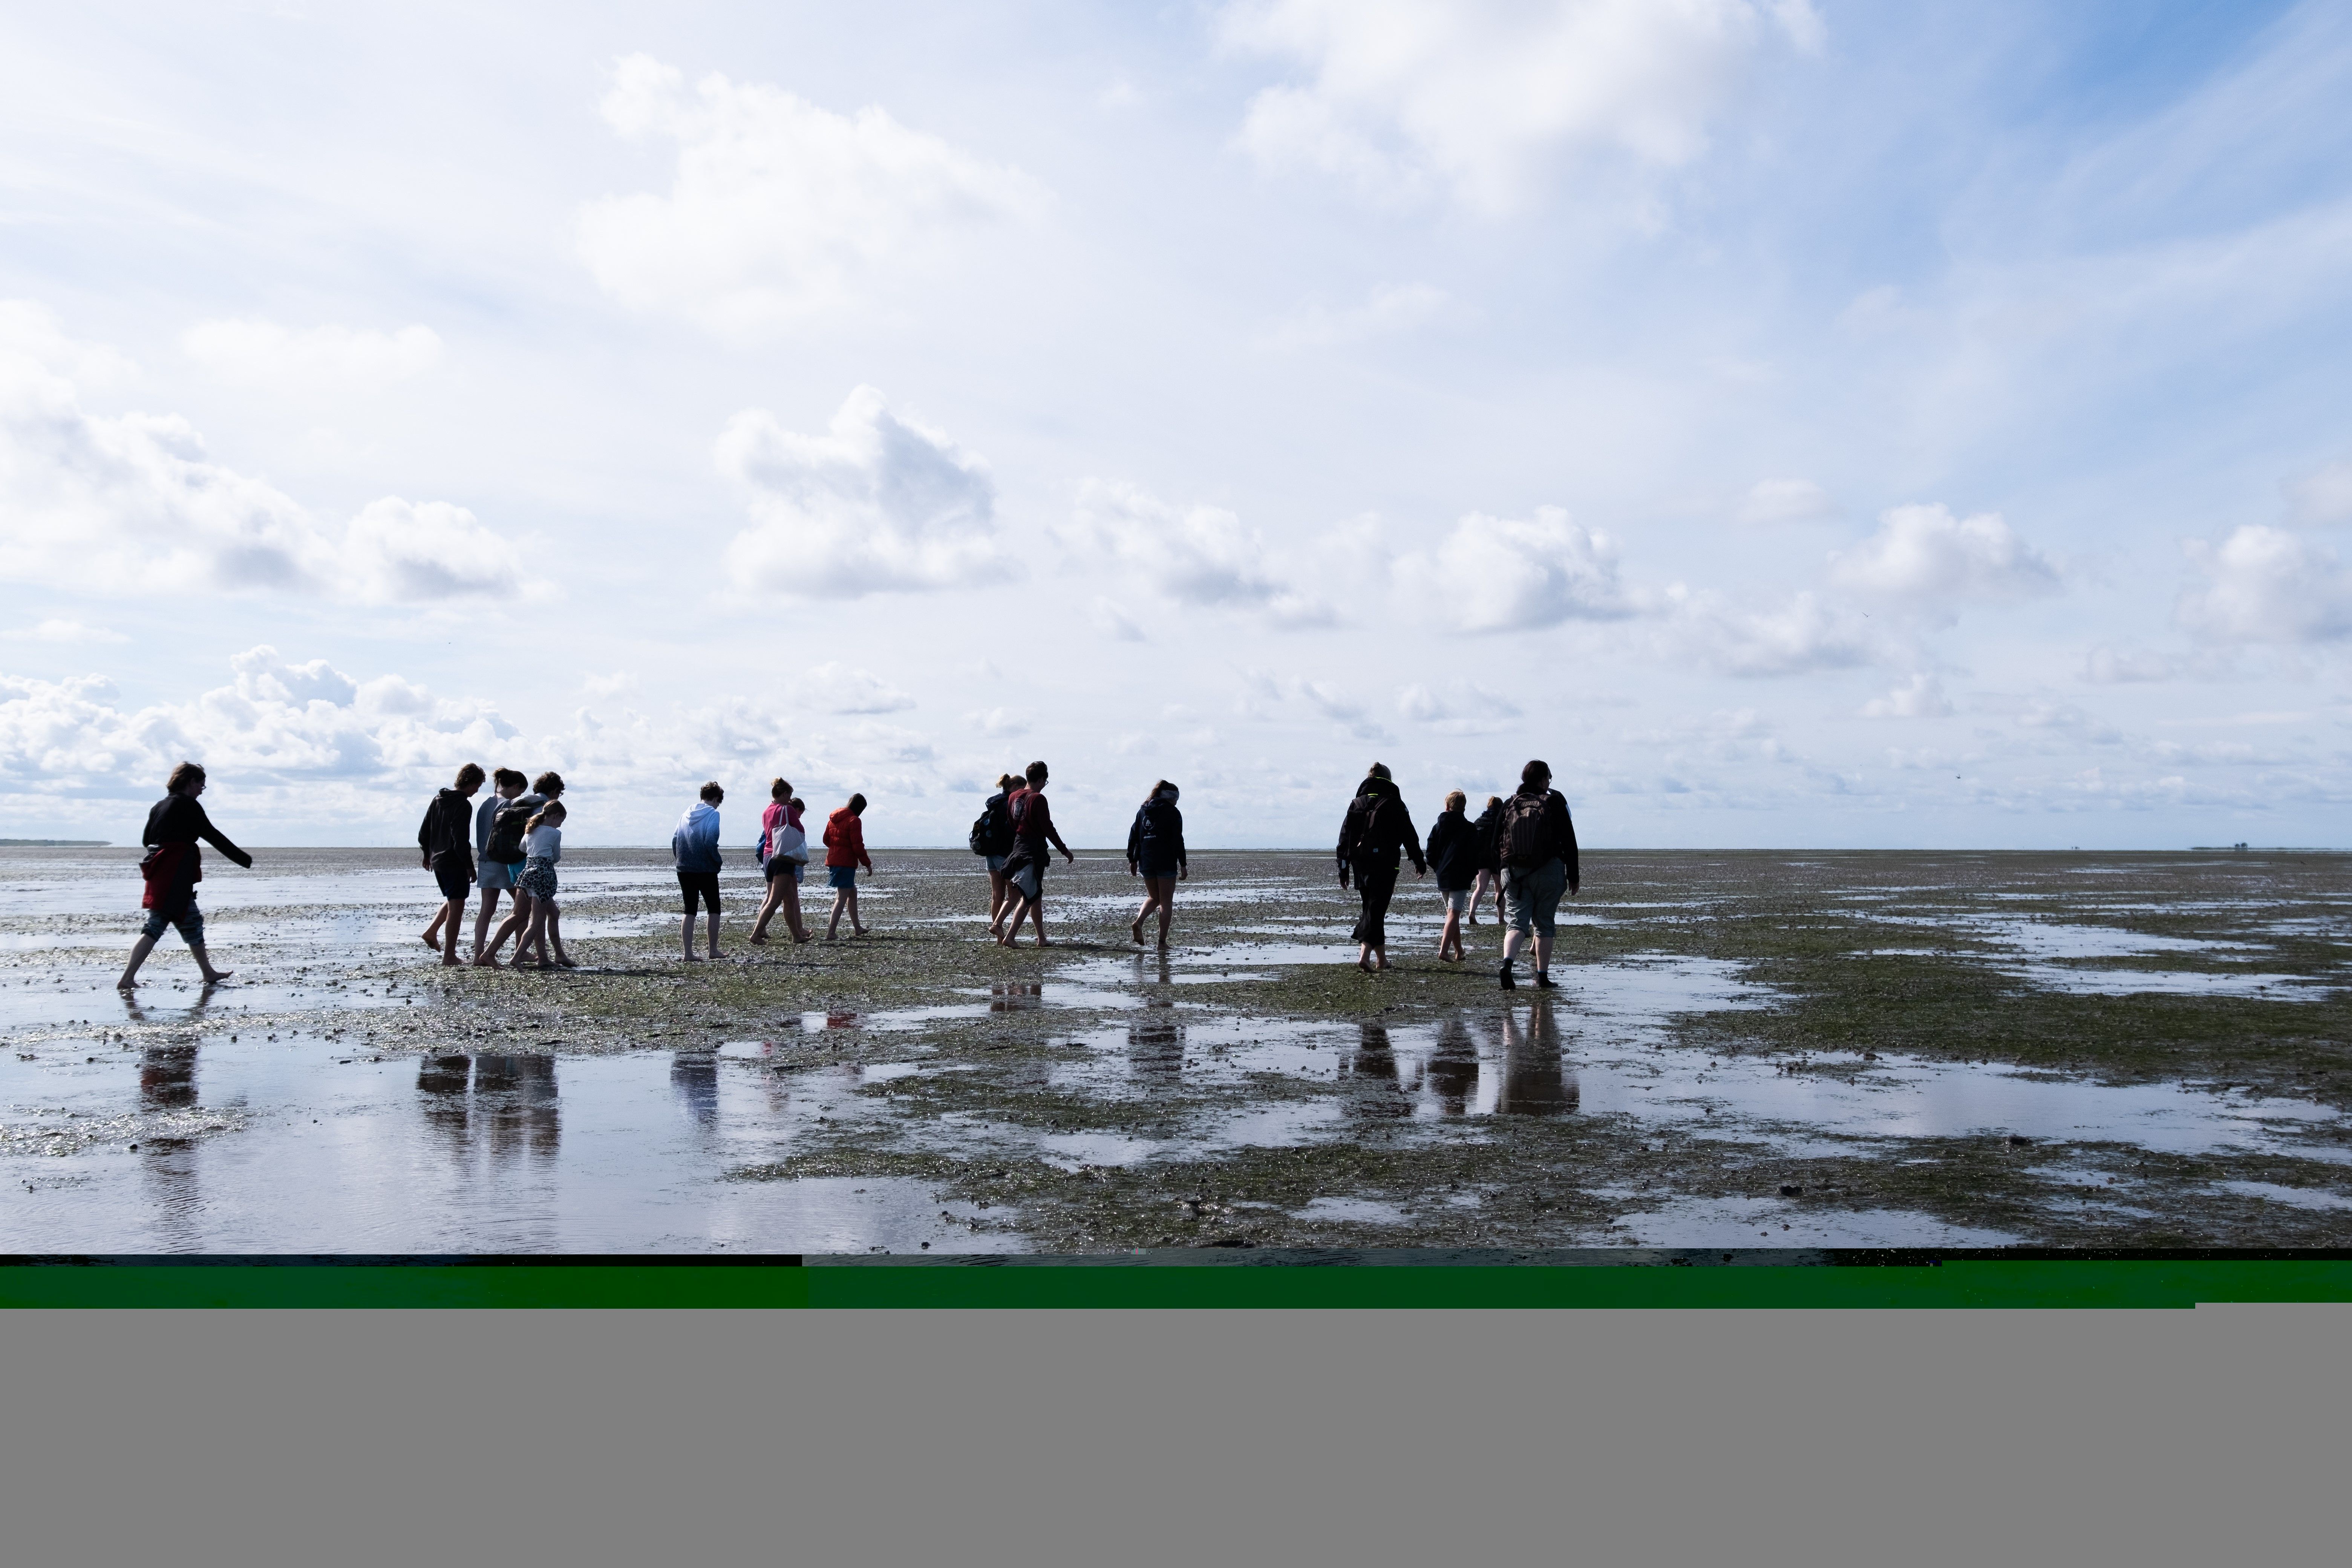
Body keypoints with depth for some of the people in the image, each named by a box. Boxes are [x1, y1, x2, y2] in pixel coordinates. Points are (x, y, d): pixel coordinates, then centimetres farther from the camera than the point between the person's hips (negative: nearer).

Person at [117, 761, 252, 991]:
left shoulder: (160, 806, 16)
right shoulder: (187, 805, -8)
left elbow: (146, 839, 22)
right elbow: (213, 836, -9)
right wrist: (245, 860, -4)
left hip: (159, 872, 9)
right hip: (176, 874, -9)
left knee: (192, 921, 13)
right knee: (156, 926, -9)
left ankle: (208, 973, 19)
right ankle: (127, 979, -13)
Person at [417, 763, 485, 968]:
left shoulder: (437, 800, 11)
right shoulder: (463, 805, -16)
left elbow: (423, 832, 17)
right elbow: (460, 840, -22)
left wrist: (427, 855, 28)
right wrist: (470, 865, -16)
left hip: (437, 861, 9)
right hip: (455, 863, -9)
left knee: (452, 901, 27)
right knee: (456, 908, -3)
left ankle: (431, 932, 17)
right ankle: (449, 957, -3)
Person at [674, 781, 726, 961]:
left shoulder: (686, 814, 12)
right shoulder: (713, 814, -8)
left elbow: (675, 840, 11)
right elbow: (711, 843, -18)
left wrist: (680, 860, 18)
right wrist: (719, 862, -6)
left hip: (684, 870, 6)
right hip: (705, 870, -5)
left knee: (690, 910, 8)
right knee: (714, 909, 9)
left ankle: (688, 953, 3)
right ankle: (713, 950, 9)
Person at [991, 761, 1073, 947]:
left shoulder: (1013, 797, 8)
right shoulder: (1038, 799, -14)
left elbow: (1010, 825, 13)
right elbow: (1048, 829, -14)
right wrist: (1065, 851, -7)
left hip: (1017, 849, 8)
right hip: (1034, 852, -8)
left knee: (1036, 895, 16)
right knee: (1028, 897, -4)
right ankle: (1010, 937, -11)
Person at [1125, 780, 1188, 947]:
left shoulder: (1143, 810, 12)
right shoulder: (1173, 813, -4)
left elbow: (1133, 836, 11)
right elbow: (1178, 841, -10)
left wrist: (1132, 860, 14)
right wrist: (1183, 865, -9)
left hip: (1146, 863, 5)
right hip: (1166, 863, -5)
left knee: (1154, 897, 19)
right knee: (1166, 901, 4)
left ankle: (1138, 922, -7)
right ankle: (1162, 941, 0)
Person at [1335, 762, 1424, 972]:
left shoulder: (1356, 803, 9)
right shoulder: (1394, 803, -2)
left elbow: (1345, 838, 7)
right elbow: (1409, 836, 0)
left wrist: (1343, 869, 11)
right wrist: (1419, 862, 10)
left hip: (1360, 865, 4)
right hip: (1384, 865, -4)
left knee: (1371, 907, 15)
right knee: (1376, 909, -5)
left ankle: (1381, 958, 21)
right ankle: (1365, 955, -21)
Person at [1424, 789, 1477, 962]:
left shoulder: (1438, 827, 7)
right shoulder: (1470, 829, -3)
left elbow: (1430, 856, 4)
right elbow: (1474, 857, -6)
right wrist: (1472, 875, 7)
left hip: (1442, 877, 4)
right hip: (1461, 878, -4)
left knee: (1451, 913, 15)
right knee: (1454, 914, -9)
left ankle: (1459, 952, 21)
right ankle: (1444, 950, -24)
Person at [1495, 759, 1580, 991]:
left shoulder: (1509, 805, 7)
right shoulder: (1554, 803, -1)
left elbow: (1496, 844, 9)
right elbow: (1569, 842, -1)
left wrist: (1502, 872, 19)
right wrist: (1573, 876, 5)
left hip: (1514, 874, 2)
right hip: (1548, 873, -2)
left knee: (1517, 922, 1)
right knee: (1544, 924, 8)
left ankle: (1507, 962, -25)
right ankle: (1542, 977, 9)